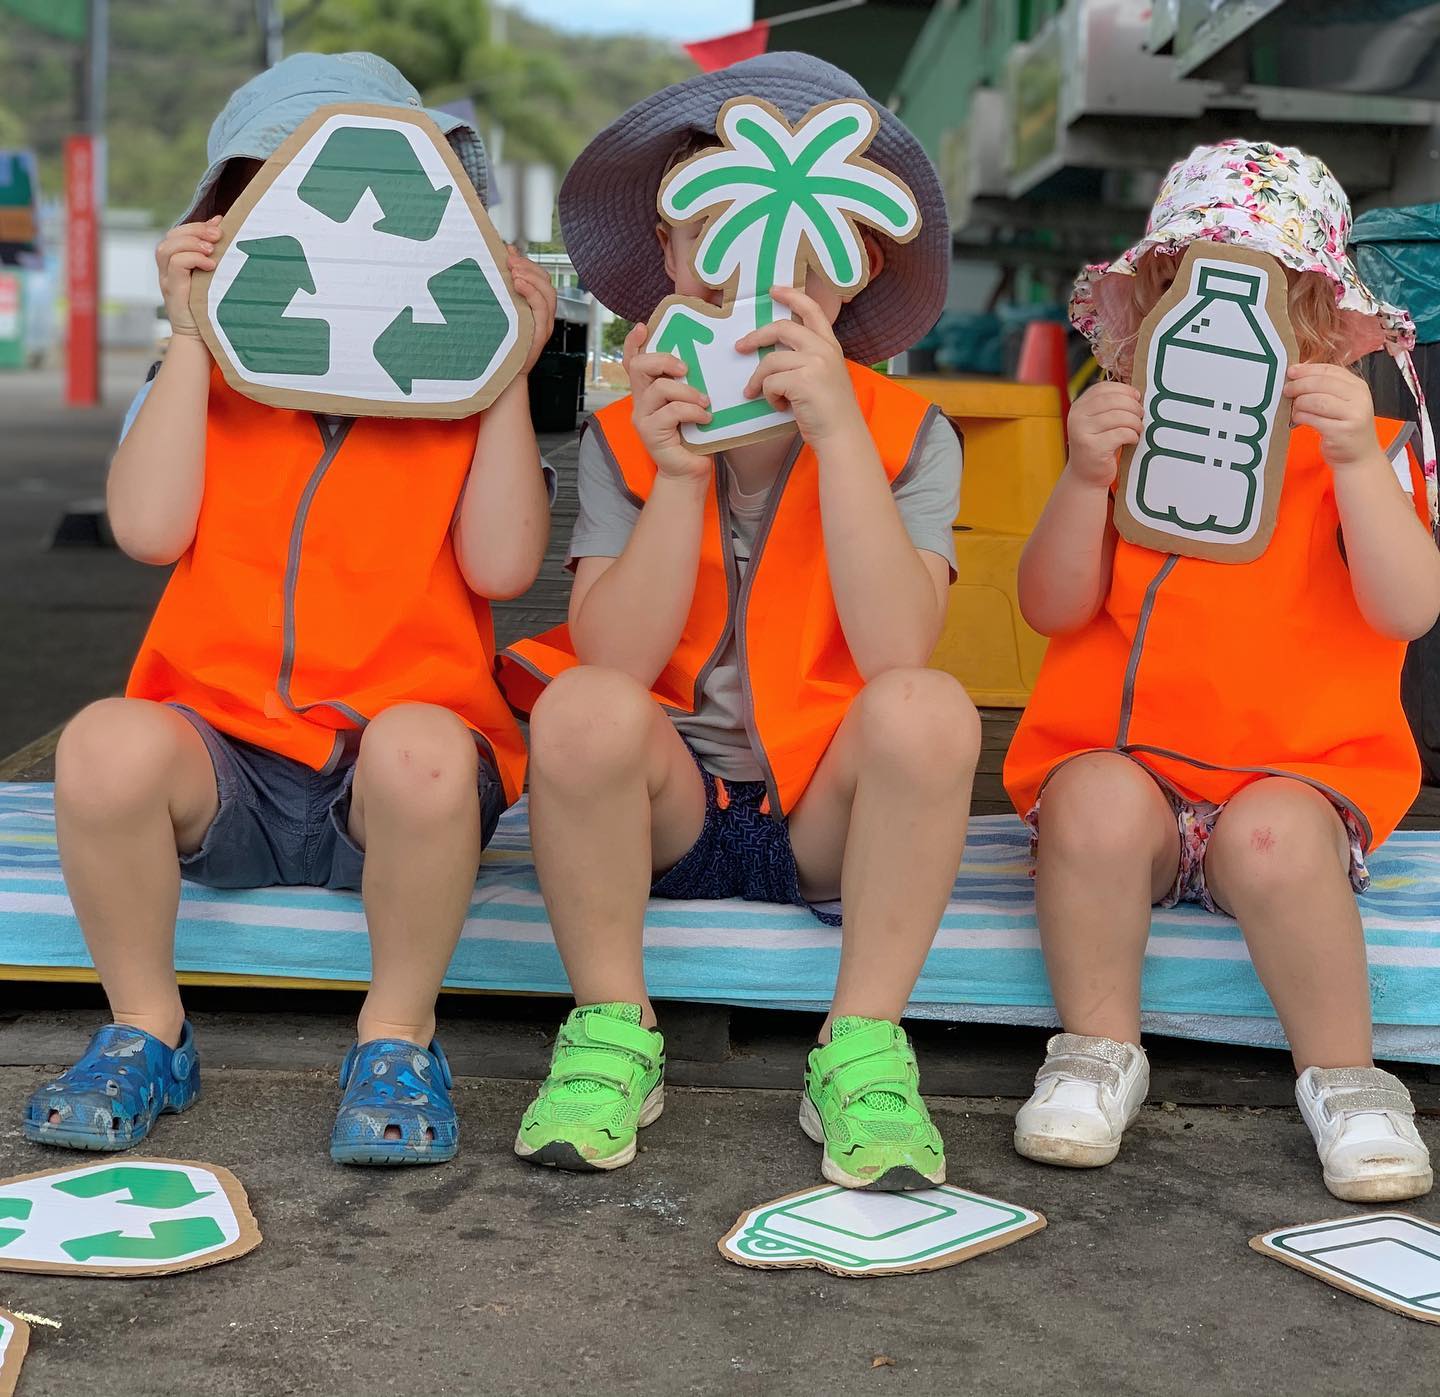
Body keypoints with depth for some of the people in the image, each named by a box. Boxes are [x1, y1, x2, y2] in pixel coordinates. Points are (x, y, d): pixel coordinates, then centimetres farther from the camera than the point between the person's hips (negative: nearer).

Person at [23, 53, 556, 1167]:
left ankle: (398, 1037, -13)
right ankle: (146, 1032, -7)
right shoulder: (206, 383, 13)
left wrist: (511, 365, -6)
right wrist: (190, 336, -3)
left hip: (395, 759, -1)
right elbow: (149, 530, -5)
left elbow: (504, 565, -6)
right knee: (106, 743, -31)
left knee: (421, 750, -37)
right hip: (222, 755, 2)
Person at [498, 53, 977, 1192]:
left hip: (828, 816, 0)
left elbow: (896, 653, -22)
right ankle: (613, 1036, -11)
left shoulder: (908, 436, -4)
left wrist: (835, 429, -26)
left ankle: (862, 1053, -17)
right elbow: (614, 663, -15)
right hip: (664, 810, 1)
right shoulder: (625, 436, -2)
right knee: (582, 709, -31)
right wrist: (680, 475, -25)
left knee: (929, 709, -31)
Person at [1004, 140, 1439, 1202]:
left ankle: (1343, 1077, -10)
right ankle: (1100, 1051, -12)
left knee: (1272, 834, -33)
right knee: (1095, 800, -31)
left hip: (1298, 778, -1)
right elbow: (1052, 609, -2)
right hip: (1125, 766, 1)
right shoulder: (1128, 437, 9)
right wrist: (1085, 479, -18)